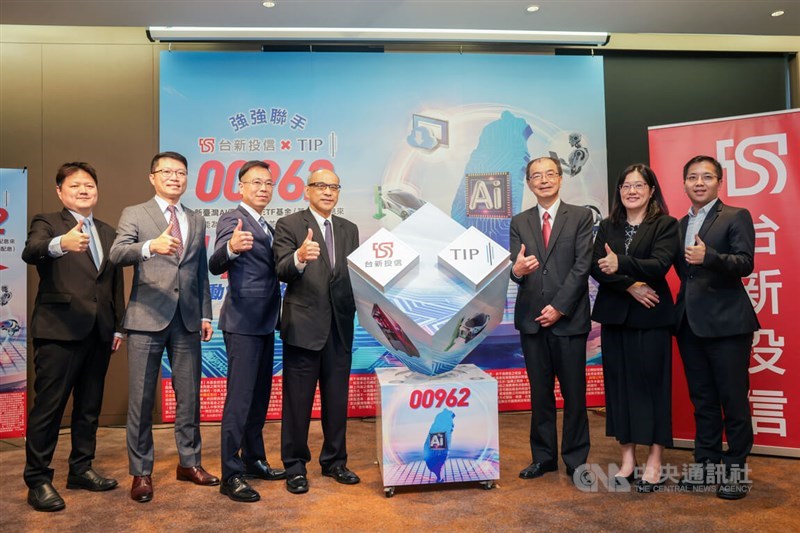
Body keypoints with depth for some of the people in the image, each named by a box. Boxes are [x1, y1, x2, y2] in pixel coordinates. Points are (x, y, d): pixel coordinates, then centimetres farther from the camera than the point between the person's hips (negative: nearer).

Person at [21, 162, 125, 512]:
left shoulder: (108, 232, 16)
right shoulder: (47, 223, 0)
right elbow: (30, 252, -23)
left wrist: (118, 326, 11)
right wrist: (61, 243, -44)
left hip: (98, 333, 6)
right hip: (59, 331, -5)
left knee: (90, 407, 13)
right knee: (48, 407, -1)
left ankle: (81, 469, 26)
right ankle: (38, 480, 10)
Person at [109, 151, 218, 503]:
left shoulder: (196, 220, 15)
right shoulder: (134, 214, 2)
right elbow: (117, 254, -16)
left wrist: (205, 314, 10)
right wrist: (150, 246, -36)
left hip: (187, 319, 4)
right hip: (147, 318, -4)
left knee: (189, 395, 10)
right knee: (141, 398, 3)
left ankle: (189, 463, 25)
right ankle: (141, 472, 16)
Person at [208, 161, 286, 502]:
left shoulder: (267, 227, 15)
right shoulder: (232, 219, -10)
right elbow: (215, 266, -27)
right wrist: (231, 247, -46)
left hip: (265, 323, 9)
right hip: (242, 323, -9)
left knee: (260, 396, 16)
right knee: (239, 398, -5)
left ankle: (253, 460, 29)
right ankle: (231, 475, 3)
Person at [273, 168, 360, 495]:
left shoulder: (349, 229, 13)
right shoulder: (288, 225, -3)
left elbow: (355, 275, 13)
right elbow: (282, 272, -15)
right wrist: (299, 257, -36)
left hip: (340, 325, 5)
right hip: (304, 325, -5)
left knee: (337, 399, 13)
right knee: (298, 400, 5)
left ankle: (334, 461, 28)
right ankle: (295, 467, 19)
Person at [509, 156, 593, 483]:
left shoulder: (580, 217, 2)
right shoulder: (519, 222, 10)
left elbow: (582, 266, -6)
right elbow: (516, 270, 2)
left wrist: (559, 307, -12)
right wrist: (517, 270, -23)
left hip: (569, 318, -2)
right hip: (532, 320, 3)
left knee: (574, 392, 5)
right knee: (540, 393, 11)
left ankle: (576, 460, 18)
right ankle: (544, 456, 23)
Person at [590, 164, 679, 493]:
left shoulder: (666, 225, 1)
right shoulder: (607, 227, 11)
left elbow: (660, 264, -15)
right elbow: (596, 268, -1)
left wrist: (622, 263, -30)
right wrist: (630, 286, -15)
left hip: (651, 317, -3)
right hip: (615, 316, 4)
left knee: (652, 383, 0)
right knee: (618, 383, 5)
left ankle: (654, 462, 10)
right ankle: (627, 456, 16)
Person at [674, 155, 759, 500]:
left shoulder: (736, 216, -2)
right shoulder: (679, 225, 15)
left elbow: (746, 263, -16)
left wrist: (708, 257, -31)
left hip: (726, 322, -5)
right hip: (690, 323, 6)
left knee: (733, 398, 2)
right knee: (702, 399, 13)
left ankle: (736, 468, 16)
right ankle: (707, 463, 24)